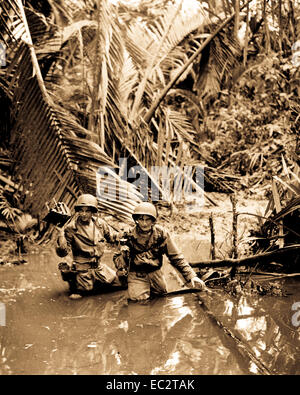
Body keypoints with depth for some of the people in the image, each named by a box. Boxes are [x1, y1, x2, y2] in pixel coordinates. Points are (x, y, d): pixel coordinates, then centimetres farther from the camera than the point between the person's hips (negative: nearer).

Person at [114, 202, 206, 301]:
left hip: (156, 273, 2)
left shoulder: (161, 234, -14)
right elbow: (118, 265, -13)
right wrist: (123, 256, -36)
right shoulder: (129, 237, -17)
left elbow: (176, 257, -8)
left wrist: (191, 276, -15)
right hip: (137, 276, -2)